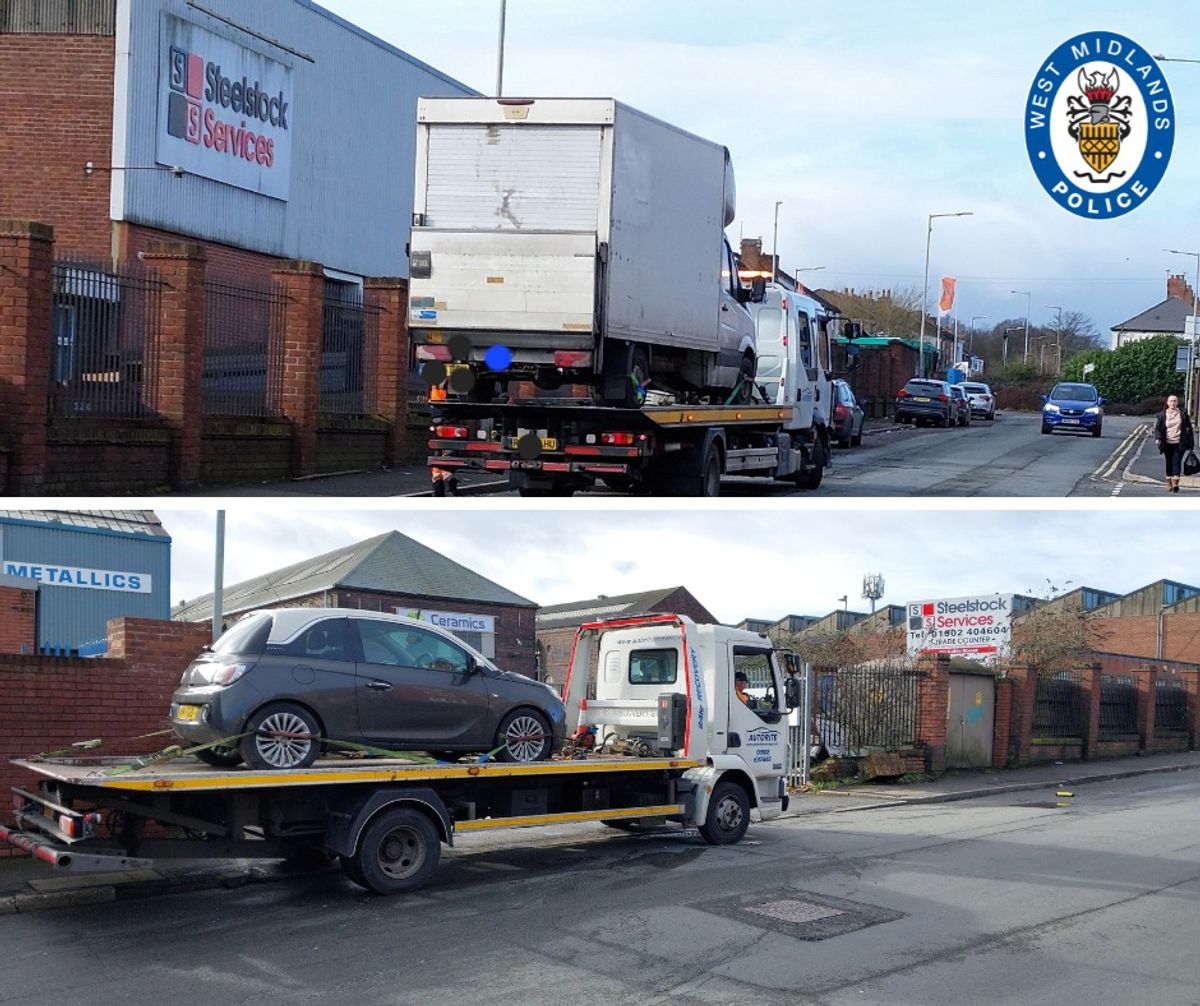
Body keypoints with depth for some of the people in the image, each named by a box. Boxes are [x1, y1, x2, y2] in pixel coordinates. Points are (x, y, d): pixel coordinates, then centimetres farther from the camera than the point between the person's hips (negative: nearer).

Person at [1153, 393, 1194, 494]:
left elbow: (1189, 428, 8)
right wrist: (1158, 438, -16)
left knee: (1177, 462, -13)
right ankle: (1169, 483, 18)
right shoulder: (1162, 415, 4)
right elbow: (1157, 428, 4)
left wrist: (1190, 443, 6)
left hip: (1179, 443, -2)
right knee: (1169, 463, 8)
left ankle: (1175, 483, -21)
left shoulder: (1183, 413, 3)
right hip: (1167, 443, 2)